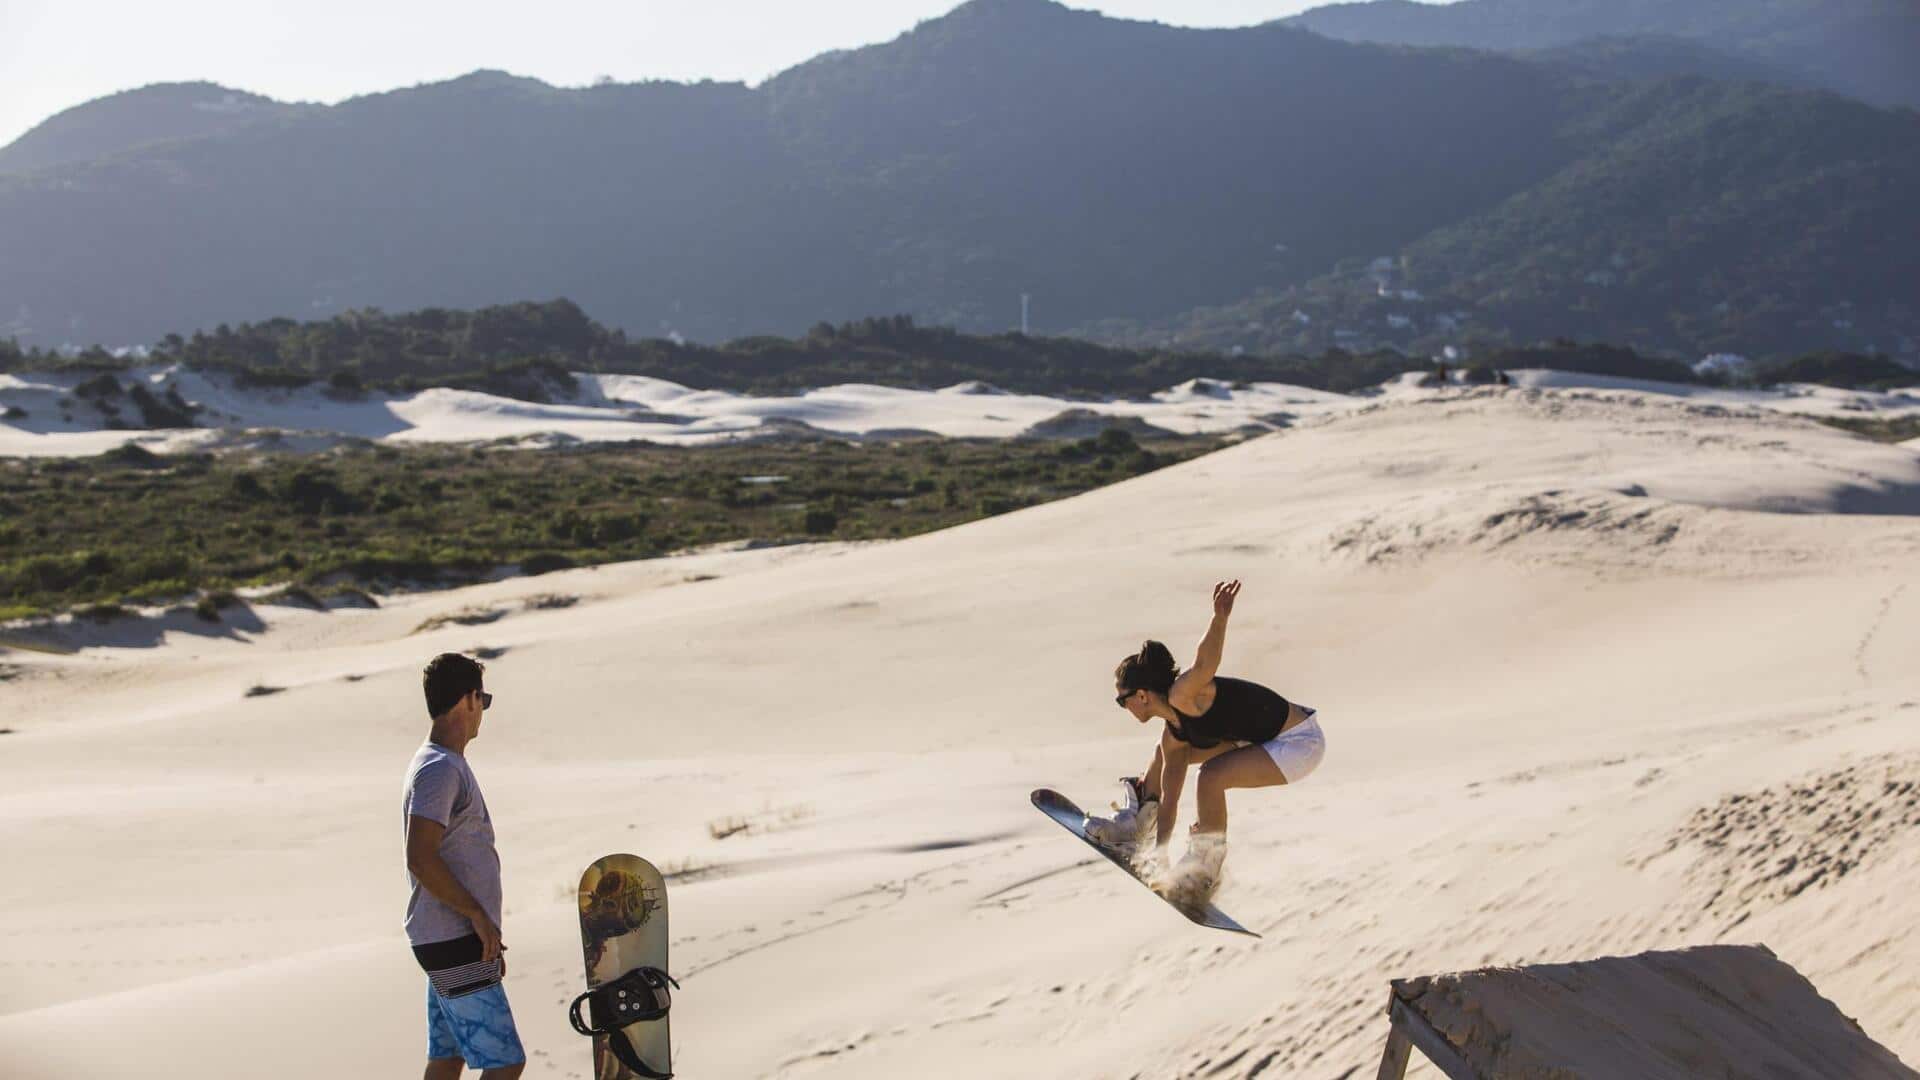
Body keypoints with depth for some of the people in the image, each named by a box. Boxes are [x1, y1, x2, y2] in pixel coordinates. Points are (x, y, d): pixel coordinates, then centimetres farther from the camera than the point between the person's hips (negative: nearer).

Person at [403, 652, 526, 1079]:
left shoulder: (446, 766, 16)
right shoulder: (439, 771, -17)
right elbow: (421, 860, -25)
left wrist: (486, 932, 22)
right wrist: (477, 914, -18)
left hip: (455, 939, 10)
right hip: (452, 943, -10)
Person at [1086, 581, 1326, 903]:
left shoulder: (1183, 696, -25)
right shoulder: (1174, 732, 3)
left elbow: (1205, 663, -45)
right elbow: (1169, 798, 9)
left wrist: (1219, 619, -63)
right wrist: (1158, 857, 13)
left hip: (1300, 743, -10)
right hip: (1266, 739, 10)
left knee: (1213, 774, -28)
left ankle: (1206, 867, -9)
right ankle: (1137, 822, 34)